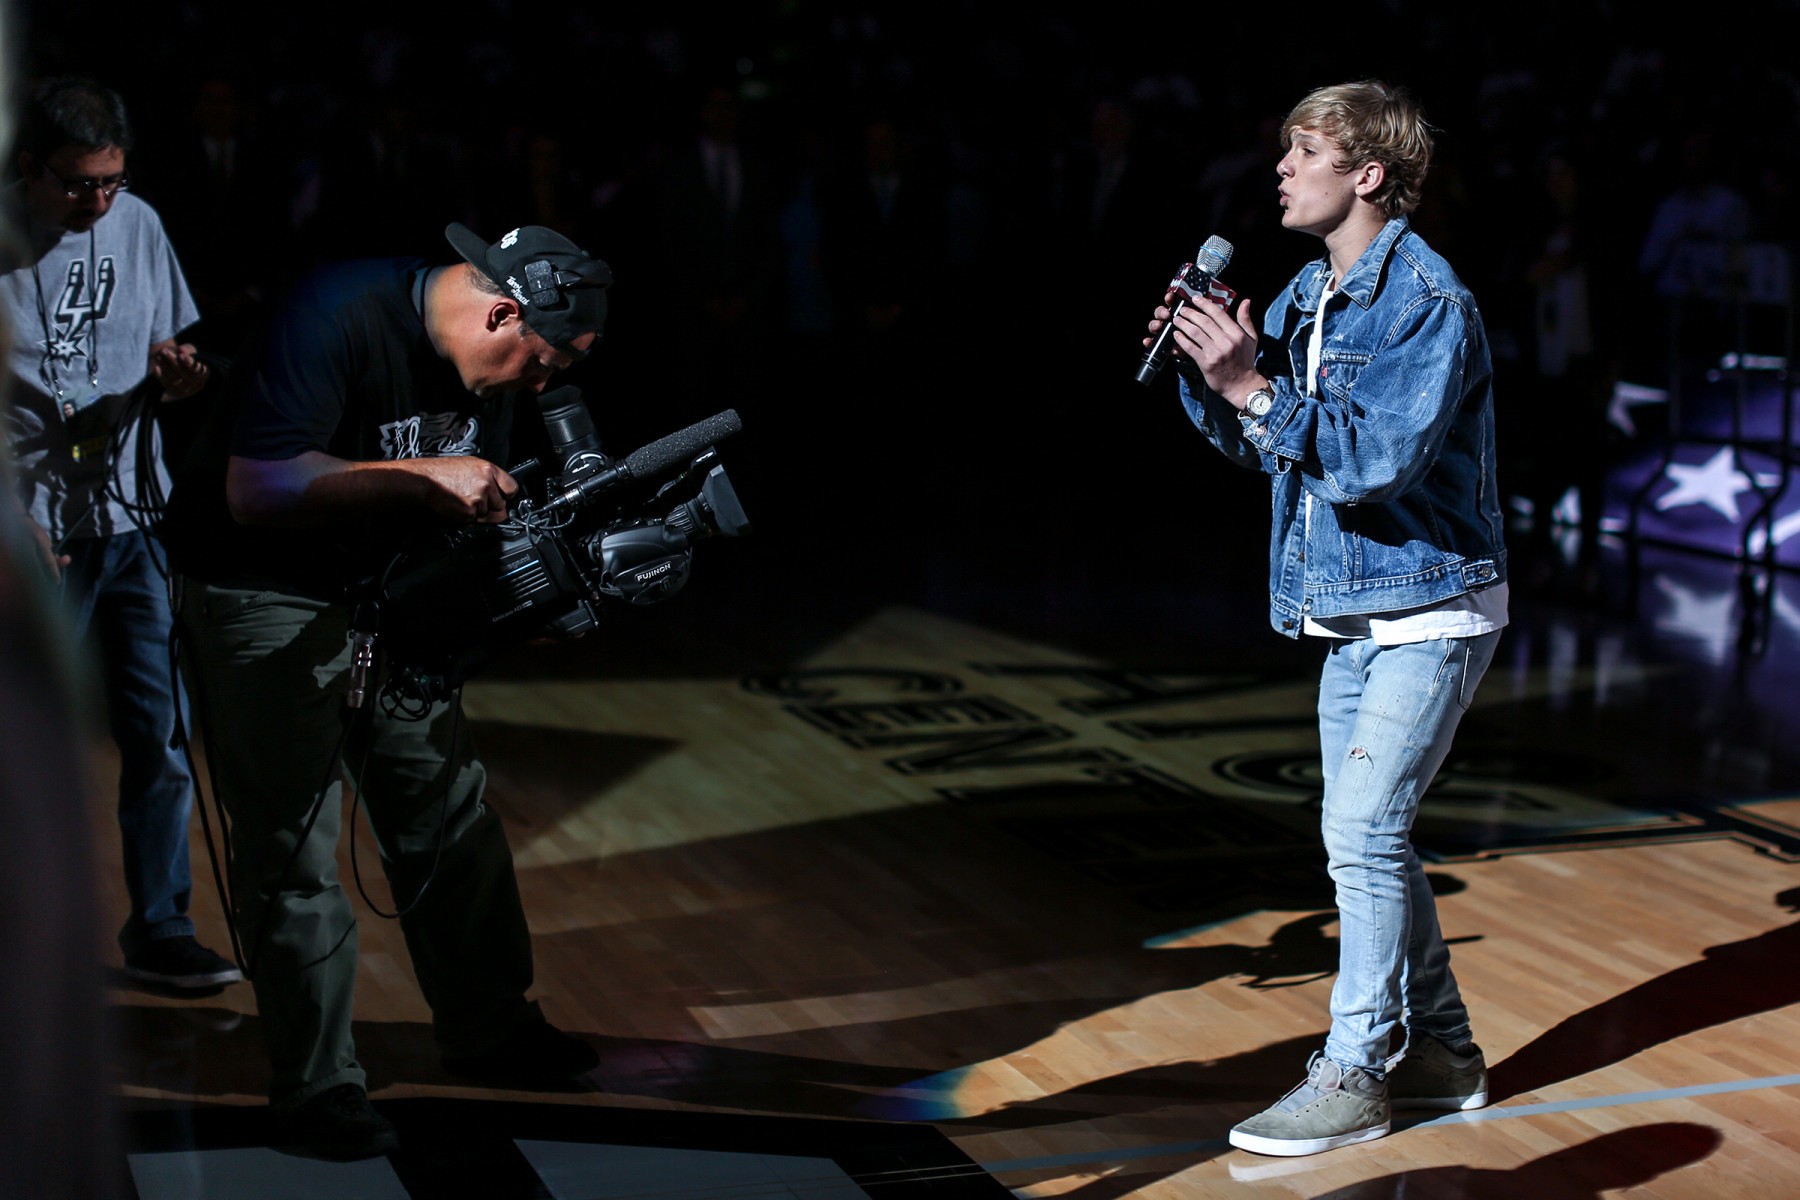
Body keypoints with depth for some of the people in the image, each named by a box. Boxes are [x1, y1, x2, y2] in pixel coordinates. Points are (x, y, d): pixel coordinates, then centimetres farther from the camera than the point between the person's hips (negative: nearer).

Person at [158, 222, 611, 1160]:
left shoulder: (480, 358, -2)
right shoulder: (336, 320, -28)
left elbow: (476, 497, 10)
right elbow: (255, 491, -32)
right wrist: (419, 476, -34)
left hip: (386, 589, 8)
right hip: (260, 597, -7)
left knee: (449, 811, 10)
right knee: (292, 845, -4)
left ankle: (486, 1029, 25)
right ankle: (316, 1084, 8)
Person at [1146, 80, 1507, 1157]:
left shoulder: (1428, 301, -17)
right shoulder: (1306, 296, 9)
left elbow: (1379, 457, -27)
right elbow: (1261, 443, 13)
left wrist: (1253, 388, -30)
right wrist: (1207, 371, -3)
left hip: (1431, 608, -9)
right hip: (1353, 612, 9)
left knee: (1362, 833, -10)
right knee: (1370, 836, 12)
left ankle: (1352, 1078, -1)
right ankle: (1442, 1051, 25)